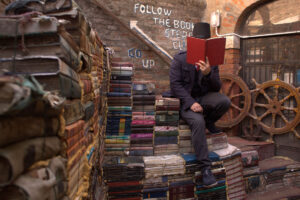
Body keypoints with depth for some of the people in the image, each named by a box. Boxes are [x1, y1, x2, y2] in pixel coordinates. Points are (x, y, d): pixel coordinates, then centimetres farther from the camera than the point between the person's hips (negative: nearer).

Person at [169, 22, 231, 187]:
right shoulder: (179, 59, -3)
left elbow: (217, 88, 1)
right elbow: (175, 84, -11)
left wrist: (208, 74, -22)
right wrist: (191, 103, -23)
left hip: (204, 97, 3)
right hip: (186, 100, -3)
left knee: (224, 101, -28)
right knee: (198, 122, -33)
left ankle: (209, 122, 5)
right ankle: (205, 167, -24)